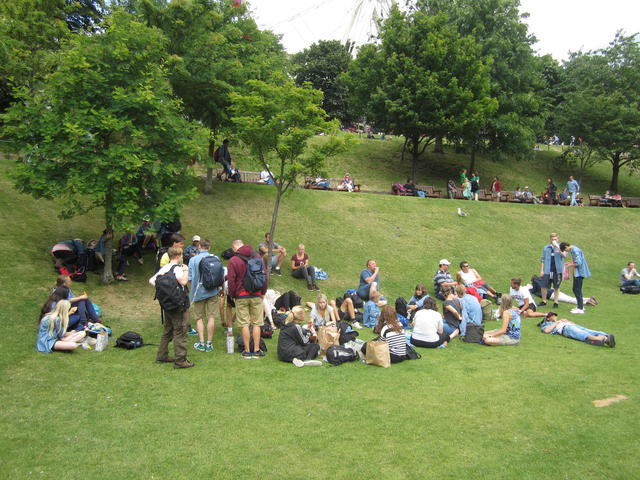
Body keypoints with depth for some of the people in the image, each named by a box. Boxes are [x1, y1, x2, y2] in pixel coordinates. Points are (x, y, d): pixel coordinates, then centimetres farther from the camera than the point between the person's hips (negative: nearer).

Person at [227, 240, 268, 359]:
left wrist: (233, 295, 6)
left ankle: (247, 351, 7)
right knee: (256, 323, 6)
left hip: (241, 296, -2)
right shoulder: (258, 257, 6)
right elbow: (265, 276, 7)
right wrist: (263, 292, 14)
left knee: (245, 324, 3)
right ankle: (256, 350, 8)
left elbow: (231, 280, -6)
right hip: (257, 295, 3)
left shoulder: (233, 260, -5)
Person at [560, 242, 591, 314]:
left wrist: (570, 265, -10)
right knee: (575, 289, 15)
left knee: (578, 290, -6)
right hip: (576, 273, 10)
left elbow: (578, 263, -23)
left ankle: (580, 309, -1)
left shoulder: (575, 250, -19)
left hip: (579, 273, -10)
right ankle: (580, 306, 25)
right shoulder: (572, 250, 12)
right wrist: (570, 263, 7)